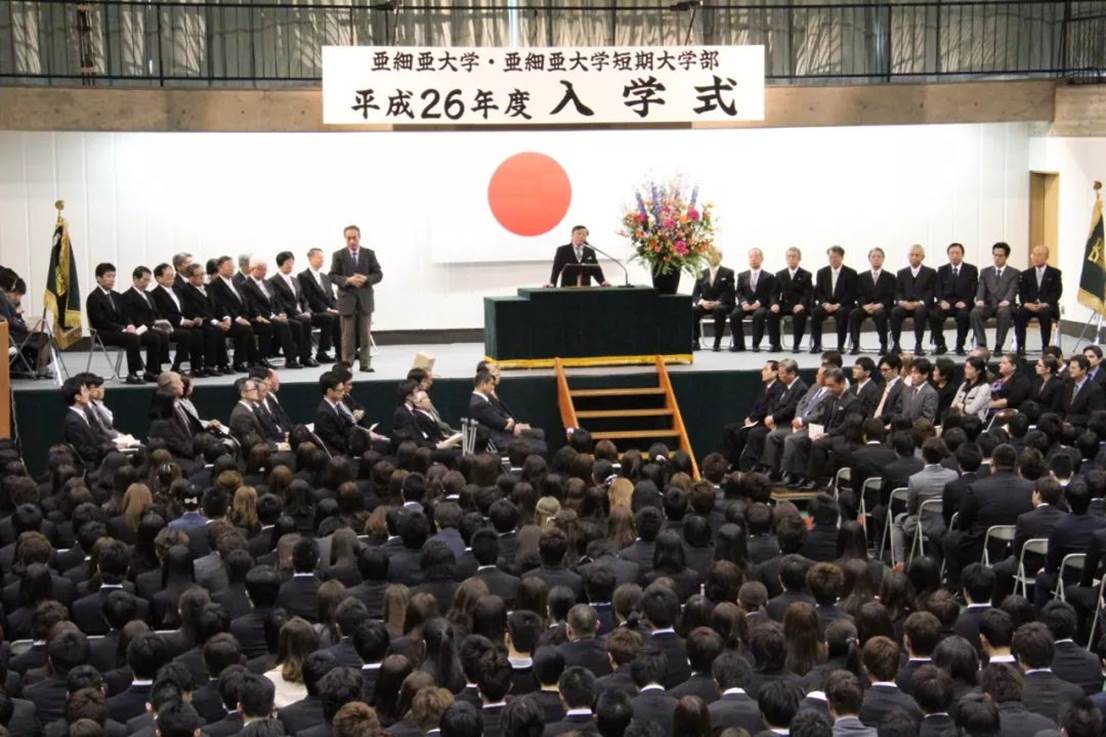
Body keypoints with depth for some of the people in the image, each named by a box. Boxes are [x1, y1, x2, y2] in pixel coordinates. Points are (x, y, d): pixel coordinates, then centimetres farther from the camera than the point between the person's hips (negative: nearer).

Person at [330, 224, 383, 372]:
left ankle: (365, 363, 10)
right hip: (346, 299, -1)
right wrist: (348, 280, -19)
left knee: (364, 333, 5)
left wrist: (366, 279, -16)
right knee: (348, 334, 0)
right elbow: (333, 276, -2)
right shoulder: (338, 255, 1)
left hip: (365, 299, 2)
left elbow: (378, 274, 4)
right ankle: (347, 364, 4)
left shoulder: (369, 254, 5)